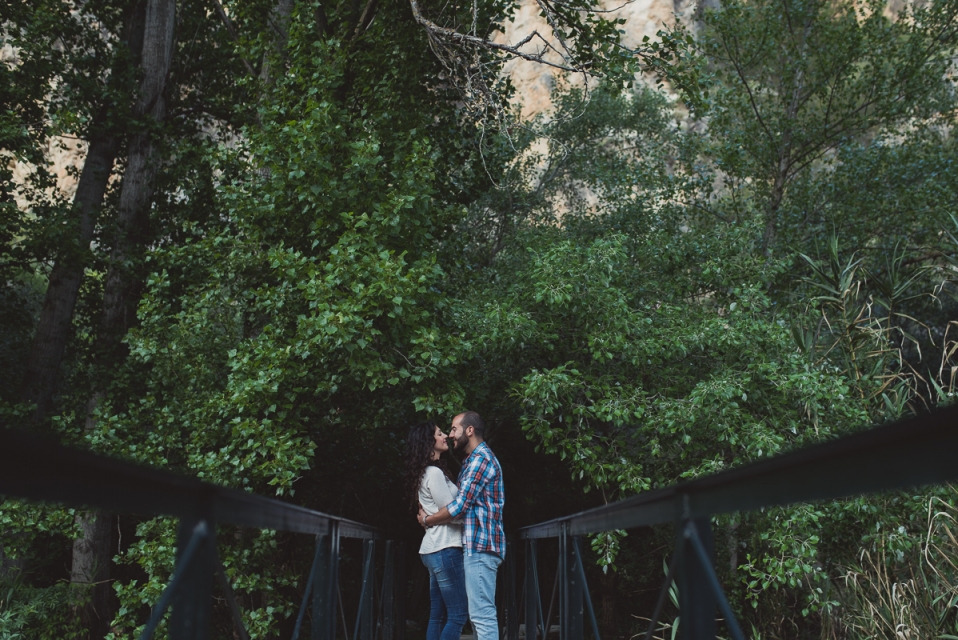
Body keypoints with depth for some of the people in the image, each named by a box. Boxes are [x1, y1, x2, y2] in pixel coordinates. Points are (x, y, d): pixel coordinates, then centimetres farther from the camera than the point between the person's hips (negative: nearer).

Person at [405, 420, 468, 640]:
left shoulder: (429, 472, 18)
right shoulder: (434, 473, -12)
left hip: (433, 549, 10)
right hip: (445, 548, -10)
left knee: (438, 616, 10)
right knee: (457, 616, -7)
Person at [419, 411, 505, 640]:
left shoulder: (480, 458, -12)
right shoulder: (475, 459, 21)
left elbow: (459, 505, -17)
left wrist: (427, 520, -3)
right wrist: (432, 516, 7)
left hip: (479, 545, -11)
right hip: (478, 544, 11)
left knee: (482, 613, -10)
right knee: (481, 613, 12)